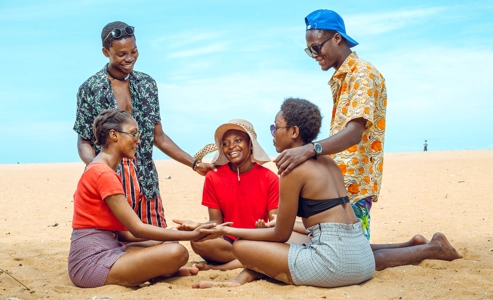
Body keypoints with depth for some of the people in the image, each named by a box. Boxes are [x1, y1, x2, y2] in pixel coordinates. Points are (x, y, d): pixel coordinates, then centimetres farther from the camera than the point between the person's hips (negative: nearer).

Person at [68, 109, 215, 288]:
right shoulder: (103, 174, -15)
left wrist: (176, 233, 5)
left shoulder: (99, 171, 16)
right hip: (92, 262, -10)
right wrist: (191, 235, -12)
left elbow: (122, 232, 11)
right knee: (177, 252, -19)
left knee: (170, 244, 18)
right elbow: (137, 229, -16)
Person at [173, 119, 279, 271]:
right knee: (198, 242, -30)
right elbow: (216, 222, -1)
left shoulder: (269, 178, -5)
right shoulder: (213, 178, -1)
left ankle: (223, 266, -20)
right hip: (228, 242, 1)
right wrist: (198, 226, -24)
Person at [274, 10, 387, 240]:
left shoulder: (363, 74, -11)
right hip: (339, 181, 9)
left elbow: (354, 133, -25)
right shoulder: (340, 78, 18)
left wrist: (310, 149, -38)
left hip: (354, 183, -9)